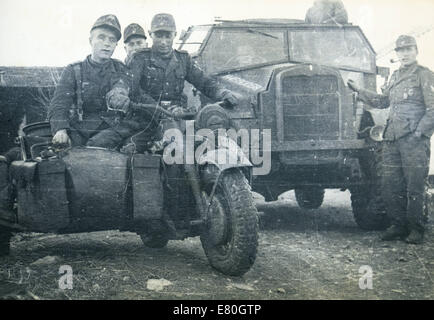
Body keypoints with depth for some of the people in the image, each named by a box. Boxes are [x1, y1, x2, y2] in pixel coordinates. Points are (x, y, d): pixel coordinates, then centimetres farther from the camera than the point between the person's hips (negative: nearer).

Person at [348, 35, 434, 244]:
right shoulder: (395, 76, 19)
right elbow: (382, 101, 29)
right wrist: (359, 90, 25)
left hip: (414, 140, -6)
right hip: (392, 139, 7)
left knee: (414, 186, -4)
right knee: (390, 184, 5)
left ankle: (416, 229, 4)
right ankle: (398, 225, 15)